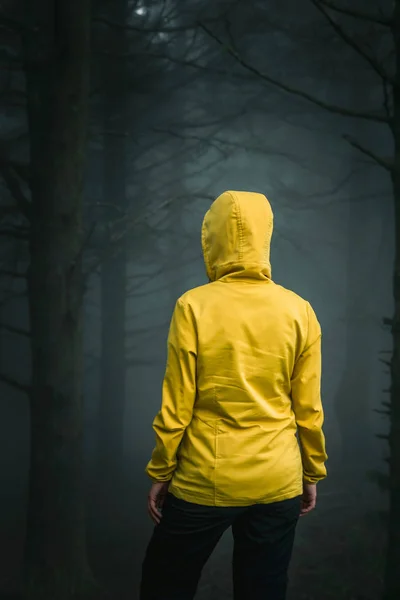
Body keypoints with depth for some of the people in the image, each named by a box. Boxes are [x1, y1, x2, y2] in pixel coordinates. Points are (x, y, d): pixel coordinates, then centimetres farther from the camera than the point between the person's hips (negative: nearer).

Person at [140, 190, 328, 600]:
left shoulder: (194, 306, -10)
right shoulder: (299, 311, -3)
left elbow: (176, 406, -8)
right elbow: (308, 410, 0)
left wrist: (159, 473, 3)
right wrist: (313, 473, 13)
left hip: (204, 484, -2)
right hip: (278, 485, 3)